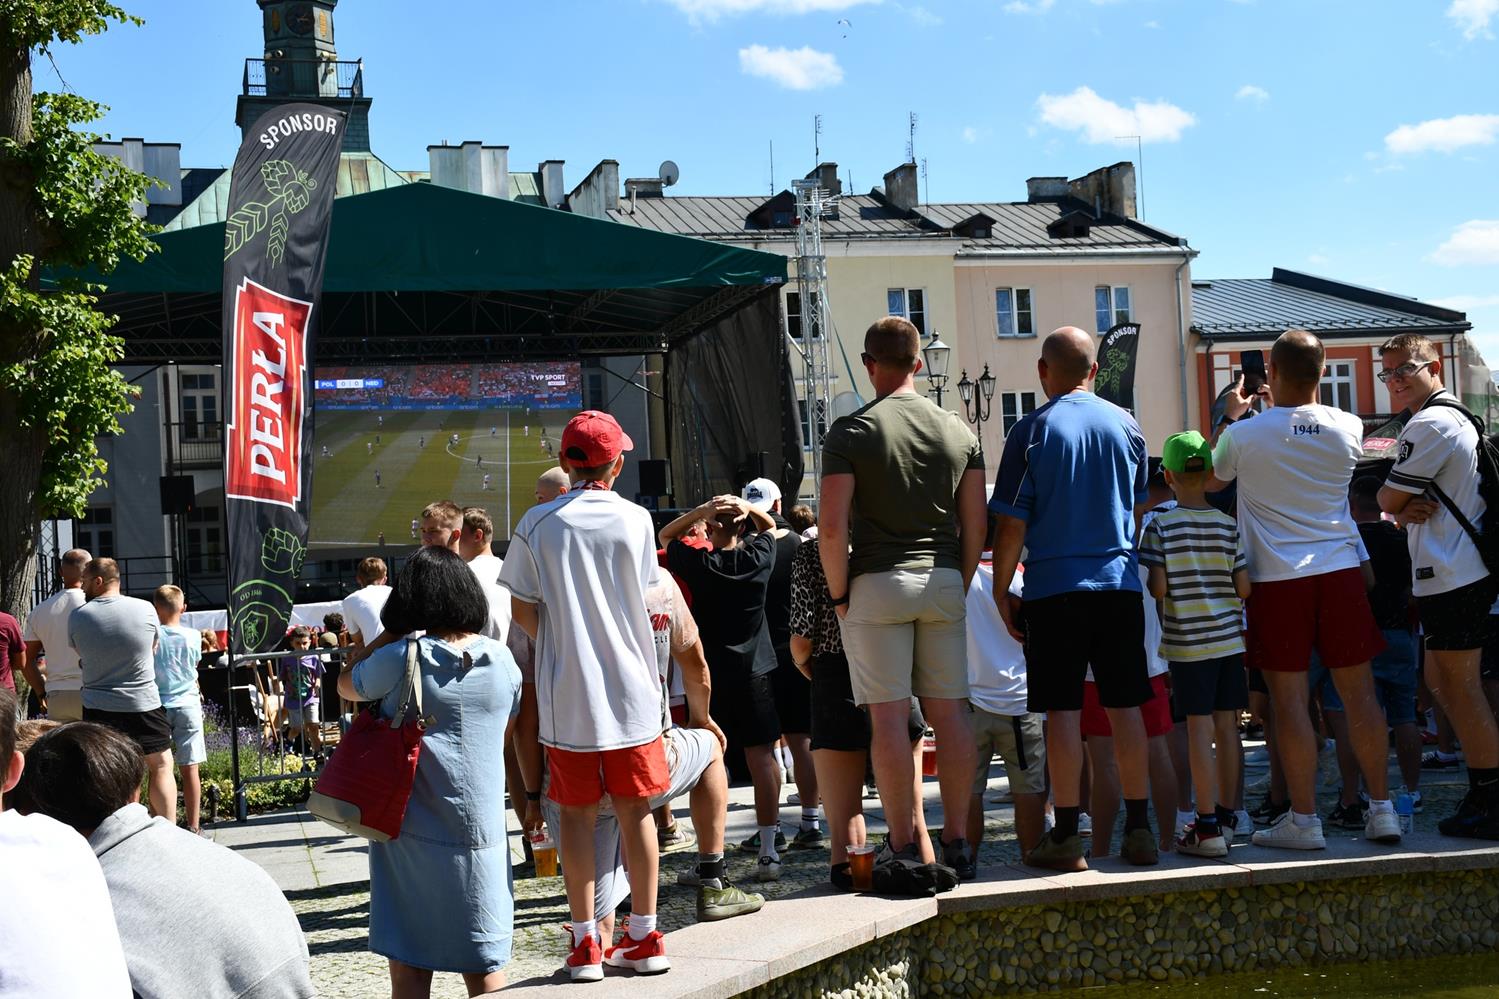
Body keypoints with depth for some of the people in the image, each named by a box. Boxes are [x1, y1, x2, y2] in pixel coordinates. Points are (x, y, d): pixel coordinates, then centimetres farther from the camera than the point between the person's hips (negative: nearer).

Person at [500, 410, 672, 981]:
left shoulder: (537, 523, -4)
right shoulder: (636, 520, -2)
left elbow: (522, 608, -1)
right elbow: (643, 595, 7)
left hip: (566, 693, -1)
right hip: (631, 687, 1)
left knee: (577, 811, 5)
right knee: (635, 809, 8)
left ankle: (585, 943, 6)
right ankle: (644, 938, 13)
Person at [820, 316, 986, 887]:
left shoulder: (851, 433, -5)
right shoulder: (958, 432, 7)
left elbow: (832, 527, -12)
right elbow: (976, 526, 7)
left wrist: (839, 594, -1)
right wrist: (961, 585, 15)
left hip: (876, 585, -4)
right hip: (944, 582, 4)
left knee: (889, 717, -1)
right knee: (950, 713, 7)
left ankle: (901, 845, 0)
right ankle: (955, 840, 10)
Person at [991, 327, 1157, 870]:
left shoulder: (1031, 430, -5)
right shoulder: (1125, 424, 6)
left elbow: (1012, 524, -7)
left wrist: (1001, 592, 2)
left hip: (1053, 586, -3)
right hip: (1119, 581, 3)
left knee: (1062, 710, -1)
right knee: (1125, 706, 8)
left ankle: (1066, 836, 1)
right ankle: (1139, 829, 10)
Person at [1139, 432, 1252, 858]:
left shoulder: (1160, 526, -7)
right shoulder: (1228, 525, 2)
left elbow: (1158, 588, -11)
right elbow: (1245, 587, 1)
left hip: (1188, 641, -3)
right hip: (1230, 637, 3)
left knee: (1199, 727, -2)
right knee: (1226, 726, 9)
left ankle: (1208, 826, -2)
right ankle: (1226, 817, 18)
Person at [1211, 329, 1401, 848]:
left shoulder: (1244, 435, -9)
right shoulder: (1348, 427, -1)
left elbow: (1211, 480, 13)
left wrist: (1229, 417, 23)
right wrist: (1281, 409, 31)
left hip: (1277, 579, -3)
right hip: (1340, 571, 3)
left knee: (1290, 700, 0)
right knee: (1358, 694, 8)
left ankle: (1304, 820, 1)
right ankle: (1382, 809, 13)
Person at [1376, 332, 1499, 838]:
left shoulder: (1430, 425, -15)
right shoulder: (1458, 417, 20)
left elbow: (1389, 499, -11)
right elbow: (1402, 502, 19)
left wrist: (1396, 502, 11)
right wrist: (1409, 507, -3)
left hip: (1452, 576, -11)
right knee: (1441, 682, 16)